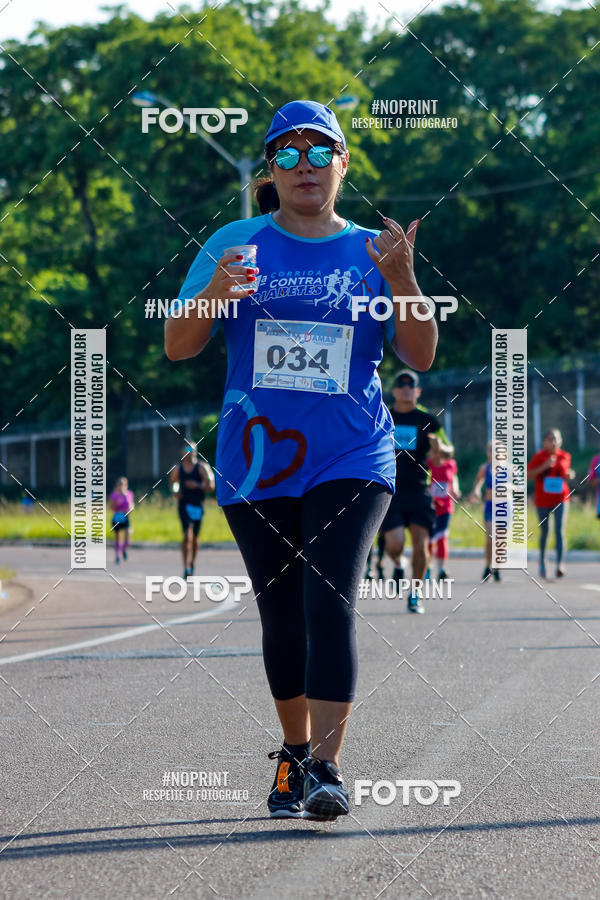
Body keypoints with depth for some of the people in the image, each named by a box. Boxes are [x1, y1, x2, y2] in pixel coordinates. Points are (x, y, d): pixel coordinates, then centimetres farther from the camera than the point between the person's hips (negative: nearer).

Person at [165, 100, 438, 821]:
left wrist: (401, 276, -16)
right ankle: (294, 752, 26)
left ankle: (326, 768, -19)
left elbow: (420, 356, -1)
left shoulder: (372, 251, 6)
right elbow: (177, 347, -1)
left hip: (350, 462, -1)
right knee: (281, 616, 8)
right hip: (255, 463, 1)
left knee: (330, 603, -17)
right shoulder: (236, 244, 5)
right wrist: (216, 292, -20)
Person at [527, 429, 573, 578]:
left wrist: (570, 475, -6)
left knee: (560, 531, -14)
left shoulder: (565, 456, 3)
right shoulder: (539, 456, -4)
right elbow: (527, 475, -9)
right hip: (543, 500, 0)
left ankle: (559, 564, -20)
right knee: (544, 532, 11)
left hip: (560, 499, 0)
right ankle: (542, 563, 30)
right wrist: (543, 467, -20)